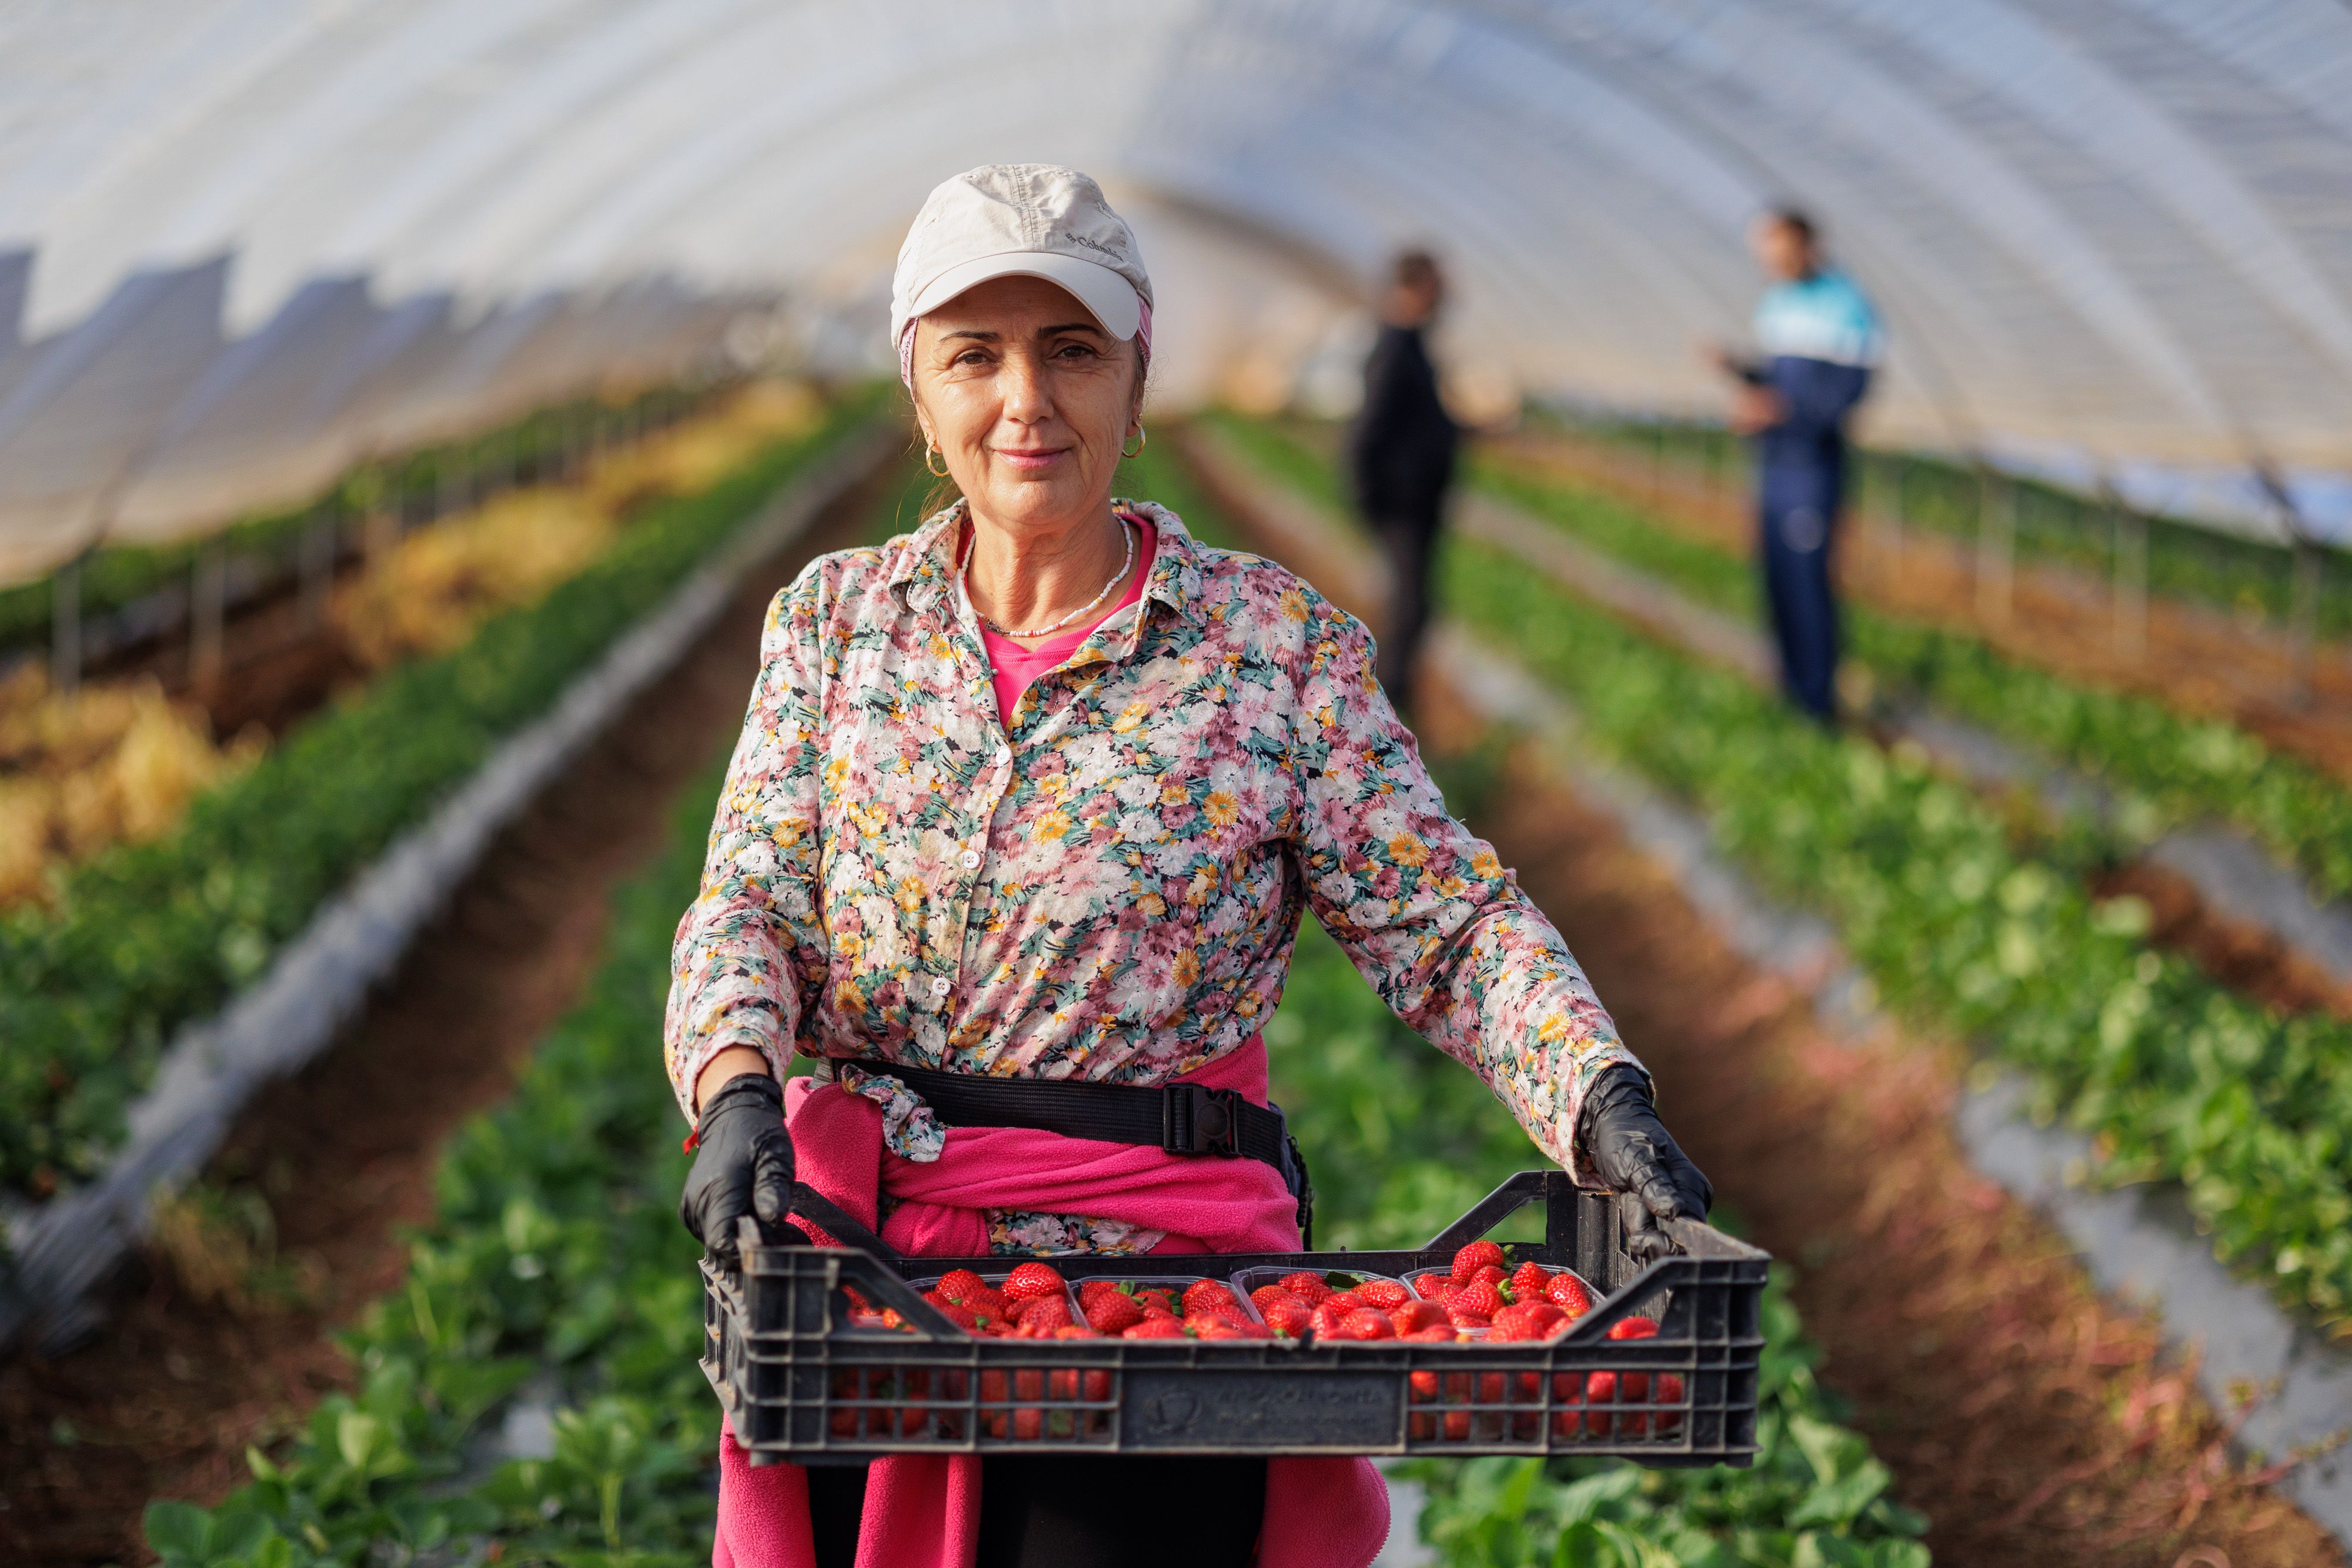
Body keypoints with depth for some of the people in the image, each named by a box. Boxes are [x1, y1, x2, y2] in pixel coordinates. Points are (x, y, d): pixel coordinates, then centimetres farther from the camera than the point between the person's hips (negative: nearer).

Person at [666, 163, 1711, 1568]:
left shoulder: (1280, 646, 2)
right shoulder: (837, 621, 9)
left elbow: (1450, 923, 0)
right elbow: (751, 904, 1)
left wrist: (1604, 1103, -17)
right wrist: (738, 1093, -20)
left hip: (1162, 1290, -2)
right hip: (862, 1265, 2)